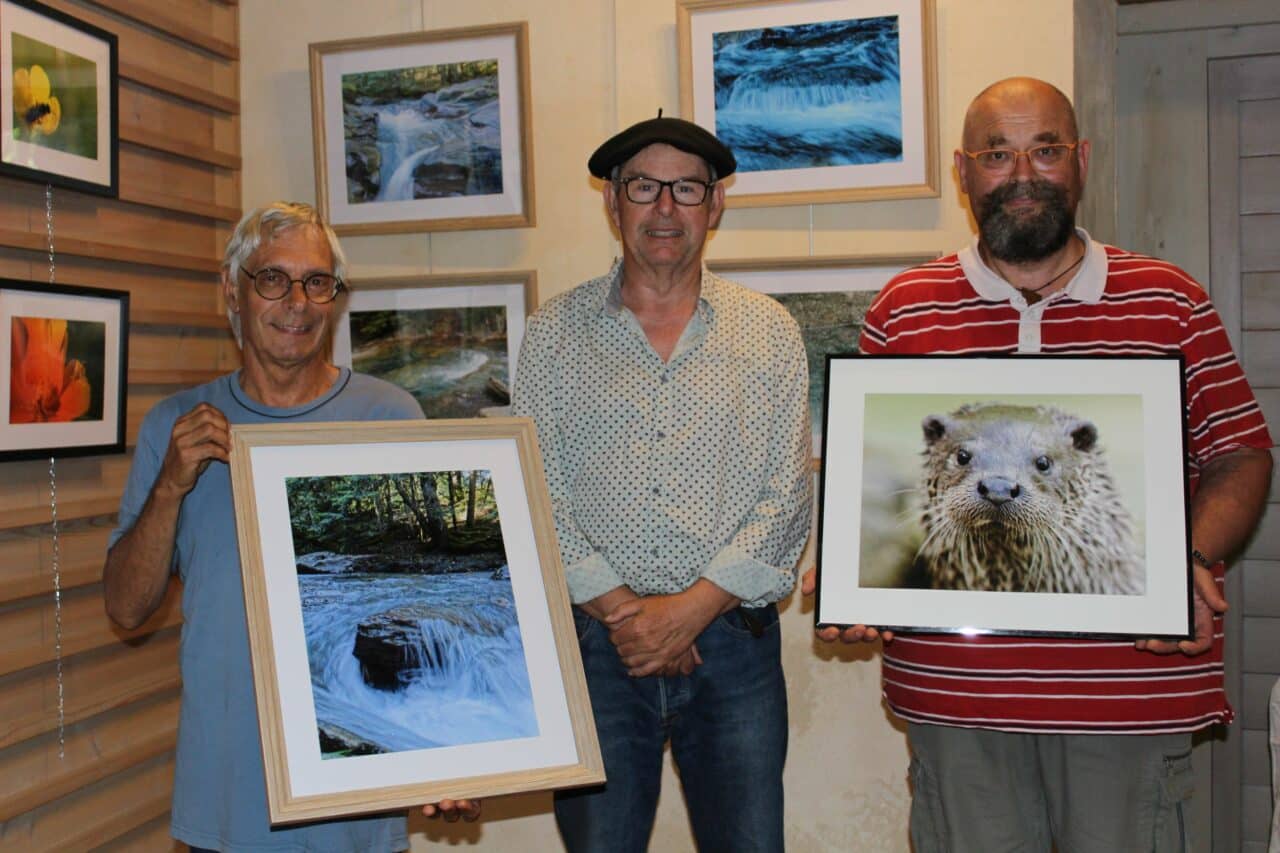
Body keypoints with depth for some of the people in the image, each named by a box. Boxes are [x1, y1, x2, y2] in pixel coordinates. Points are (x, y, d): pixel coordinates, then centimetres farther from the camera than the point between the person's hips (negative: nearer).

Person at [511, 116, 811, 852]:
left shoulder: (768, 331, 6)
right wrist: (617, 609, -9)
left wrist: (690, 608, -10)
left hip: (731, 635, 0)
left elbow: (787, 498, 0)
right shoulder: (554, 333, 6)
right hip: (595, 644, 0)